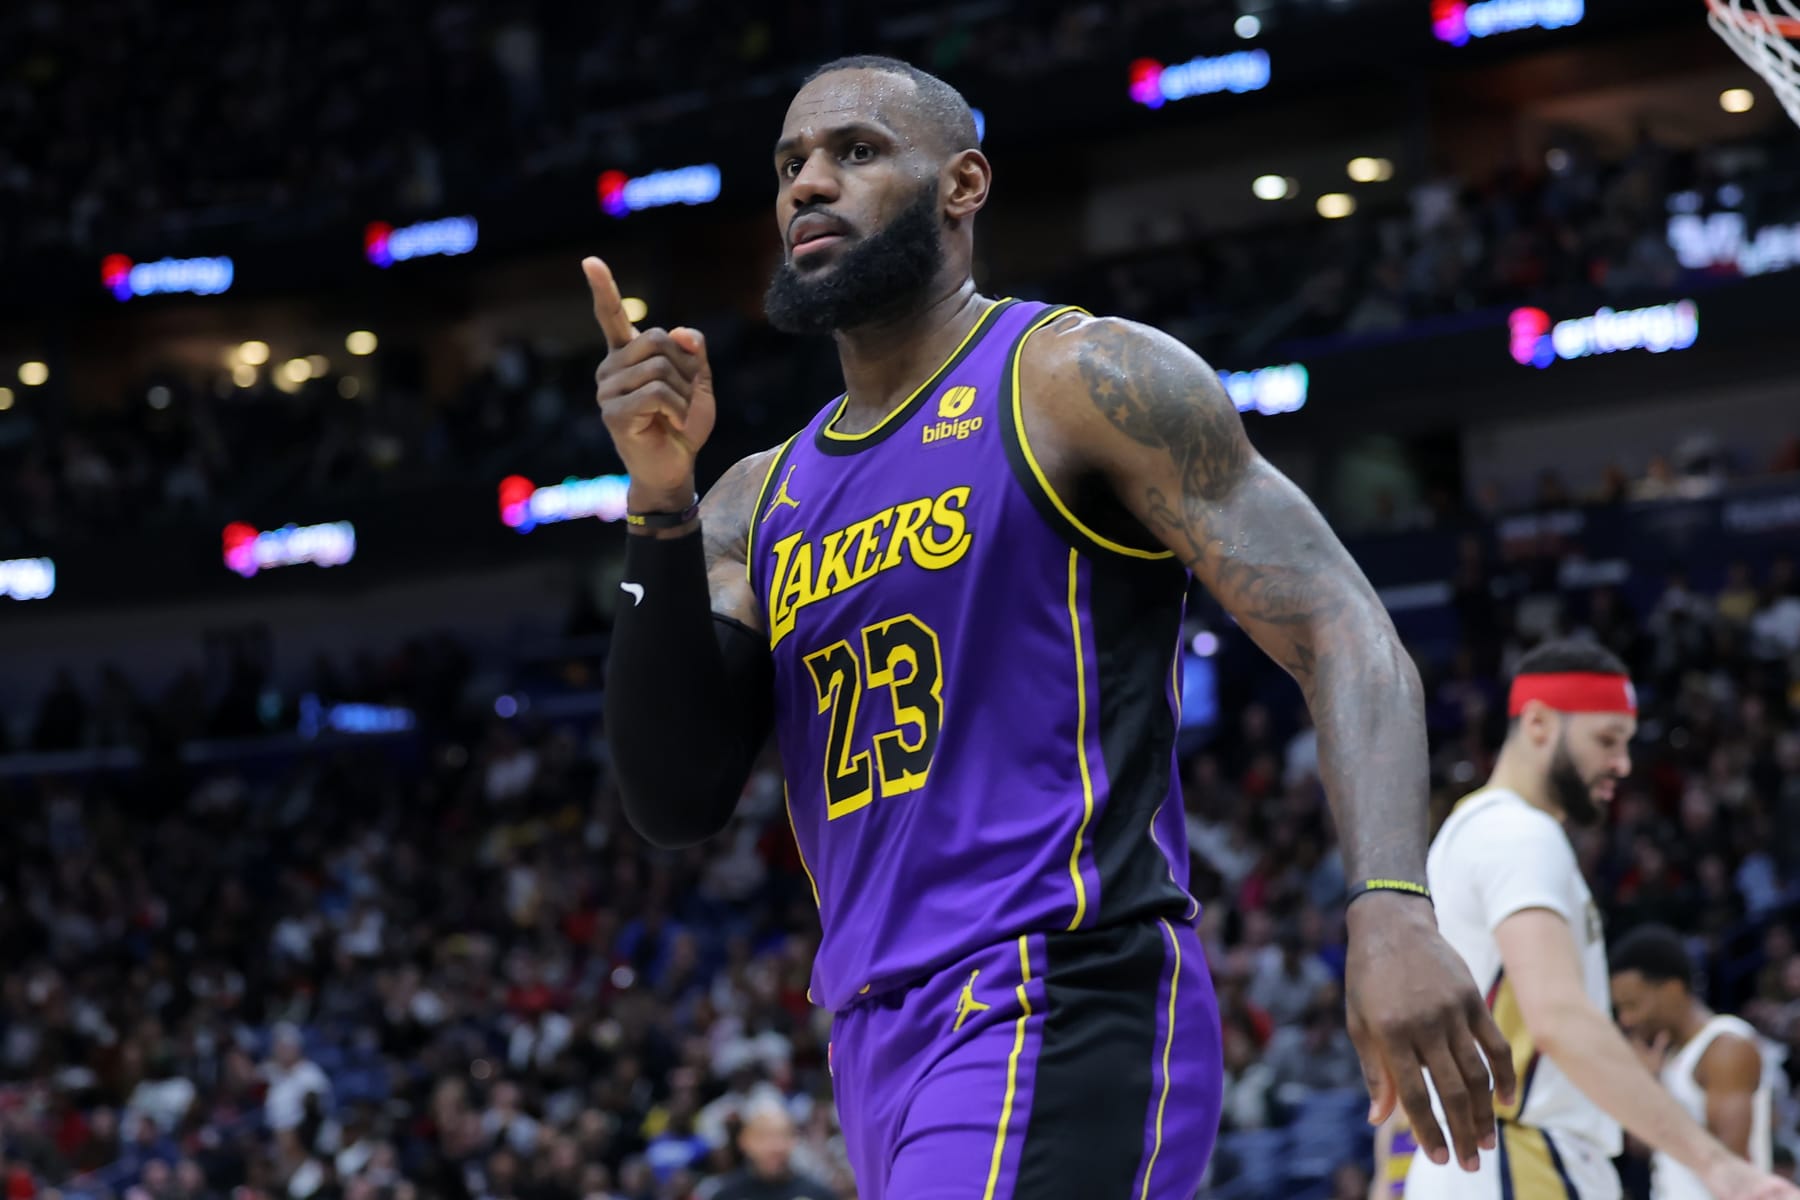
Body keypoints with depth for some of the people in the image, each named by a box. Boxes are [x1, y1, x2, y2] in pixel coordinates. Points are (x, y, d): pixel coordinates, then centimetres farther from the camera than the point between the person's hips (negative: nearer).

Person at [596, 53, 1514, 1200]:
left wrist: (1393, 907, -26)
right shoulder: (763, 501, 19)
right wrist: (662, 500, -2)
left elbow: (1343, 637, -9)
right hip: (885, 1053, 8)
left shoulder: (1080, 382, -1)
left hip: (1061, 1013, -8)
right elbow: (676, 802, 9)